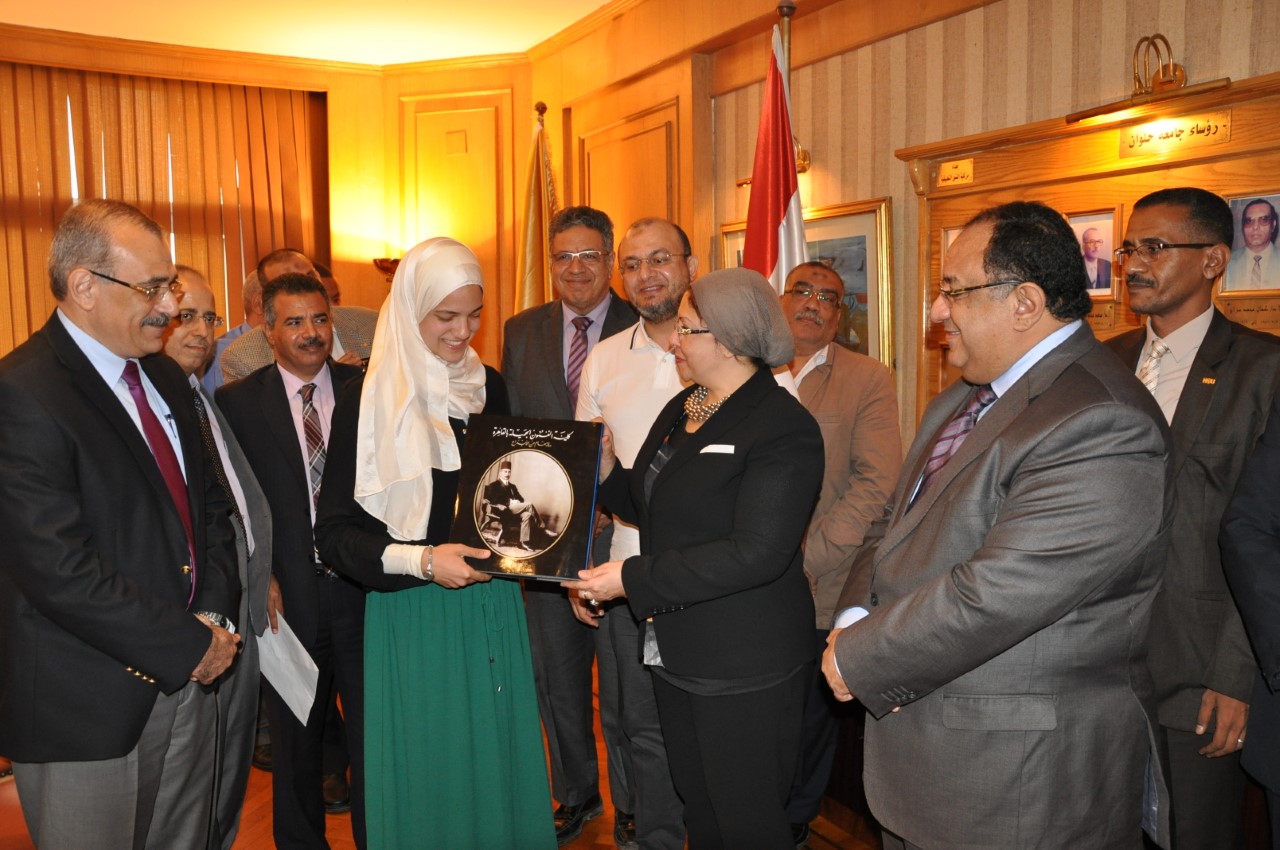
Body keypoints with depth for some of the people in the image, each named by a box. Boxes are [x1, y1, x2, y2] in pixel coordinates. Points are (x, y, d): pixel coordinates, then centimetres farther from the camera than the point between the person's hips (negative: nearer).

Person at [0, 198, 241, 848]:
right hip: (88, 706, -7)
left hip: (186, 679, 7)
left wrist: (215, 615, -3)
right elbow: (58, 570, -23)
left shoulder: (165, 377, 8)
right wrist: (190, 647, -16)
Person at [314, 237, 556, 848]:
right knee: (431, 762, 9)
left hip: (492, 600, 4)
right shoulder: (370, 400, -9)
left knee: (497, 755, 13)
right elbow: (333, 533, -10)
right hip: (413, 613, -4)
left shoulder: (489, 386, 4)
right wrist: (419, 560, -22)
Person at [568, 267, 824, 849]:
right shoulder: (682, 409, 8)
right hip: (676, 649, 8)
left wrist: (633, 578, -24)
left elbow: (755, 553, -26)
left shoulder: (783, 428, -19)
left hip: (744, 668, -8)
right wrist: (605, 471, -3)